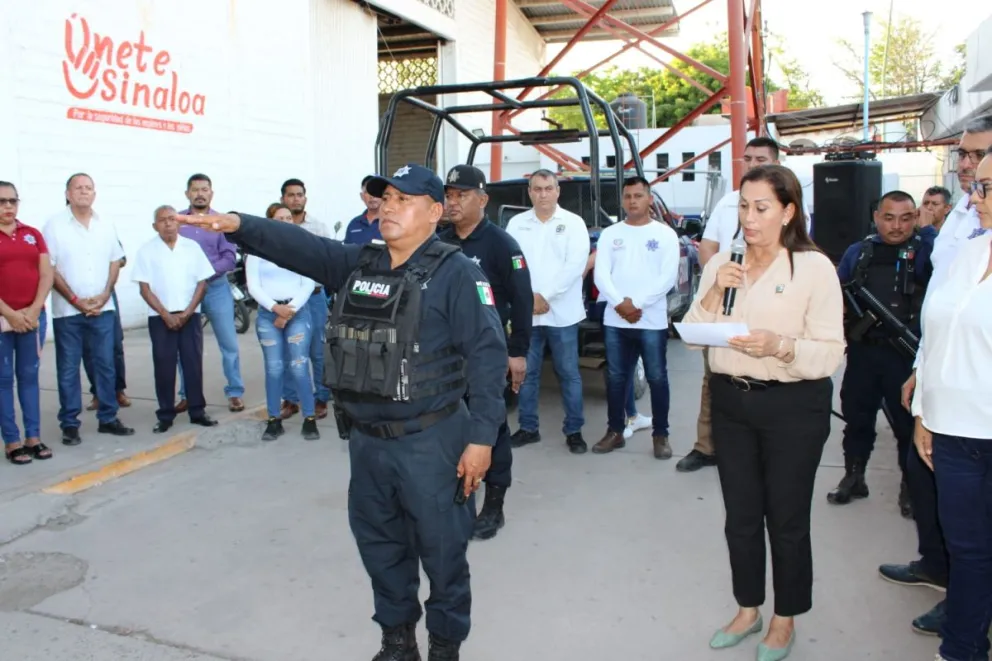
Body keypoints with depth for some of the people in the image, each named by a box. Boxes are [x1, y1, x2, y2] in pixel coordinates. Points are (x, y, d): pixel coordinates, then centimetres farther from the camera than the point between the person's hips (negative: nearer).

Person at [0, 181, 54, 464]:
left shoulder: (33, 235, 10)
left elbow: (46, 275, 5)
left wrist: (34, 309, -7)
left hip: (33, 317, 3)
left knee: (29, 375, 9)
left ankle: (34, 437, 15)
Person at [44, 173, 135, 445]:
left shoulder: (106, 226, 8)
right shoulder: (55, 226, -3)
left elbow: (115, 262, 10)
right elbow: (49, 269, -6)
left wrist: (104, 295, -4)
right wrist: (75, 299, -12)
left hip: (102, 308, 3)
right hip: (67, 311, -3)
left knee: (106, 364, 7)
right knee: (68, 369, 2)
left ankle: (108, 418, 16)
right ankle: (69, 424, 10)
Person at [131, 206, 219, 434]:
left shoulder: (192, 247, 3)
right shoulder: (147, 251, -1)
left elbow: (202, 283, 2)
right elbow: (144, 288, -3)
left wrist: (186, 313, -7)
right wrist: (166, 315, -11)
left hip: (190, 316, 1)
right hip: (160, 317, -1)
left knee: (193, 363, 4)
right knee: (163, 366, 2)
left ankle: (197, 411, 13)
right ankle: (165, 415, 10)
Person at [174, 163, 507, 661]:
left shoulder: (456, 273, -11)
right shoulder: (357, 264, 8)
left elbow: (487, 354, -15)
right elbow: (297, 246, -2)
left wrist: (481, 436, -18)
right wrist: (238, 226, -20)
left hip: (431, 442, -6)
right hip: (366, 440, 7)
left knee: (441, 550, 8)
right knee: (379, 545, 19)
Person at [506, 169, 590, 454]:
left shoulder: (573, 223, 2)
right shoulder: (516, 223, 9)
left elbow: (575, 264, -9)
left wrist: (545, 296, -13)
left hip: (562, 313, -2)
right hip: (525, 312, 3)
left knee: (569, 374, 4)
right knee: (527, 373, 9)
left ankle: (574, 431, 14)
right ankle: (528, 427, 21)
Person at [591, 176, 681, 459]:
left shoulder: (665, 234, 3)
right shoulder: (610, 234, 9)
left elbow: (668, 277, -7)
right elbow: (600, 274, 0)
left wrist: (637, 304, -14)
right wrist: (620, 303, -15)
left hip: (652, 321, -2)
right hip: (614, 321, 3)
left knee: (657, 378, 3)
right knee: (616, 378, 9)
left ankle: (660, 435, 15)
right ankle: (615, 431, 21)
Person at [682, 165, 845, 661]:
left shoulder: (815, 267, -9)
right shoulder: (721, 263, 4)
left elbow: (830, 354, -12)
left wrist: (780, 346, -29)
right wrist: (712, 294, -13)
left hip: (794, 406, -4)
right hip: (731, 400, 4)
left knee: (786, 517, 10)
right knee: (740, 514, 15)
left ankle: (785, 620, 31)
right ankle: (748, 609, 36)